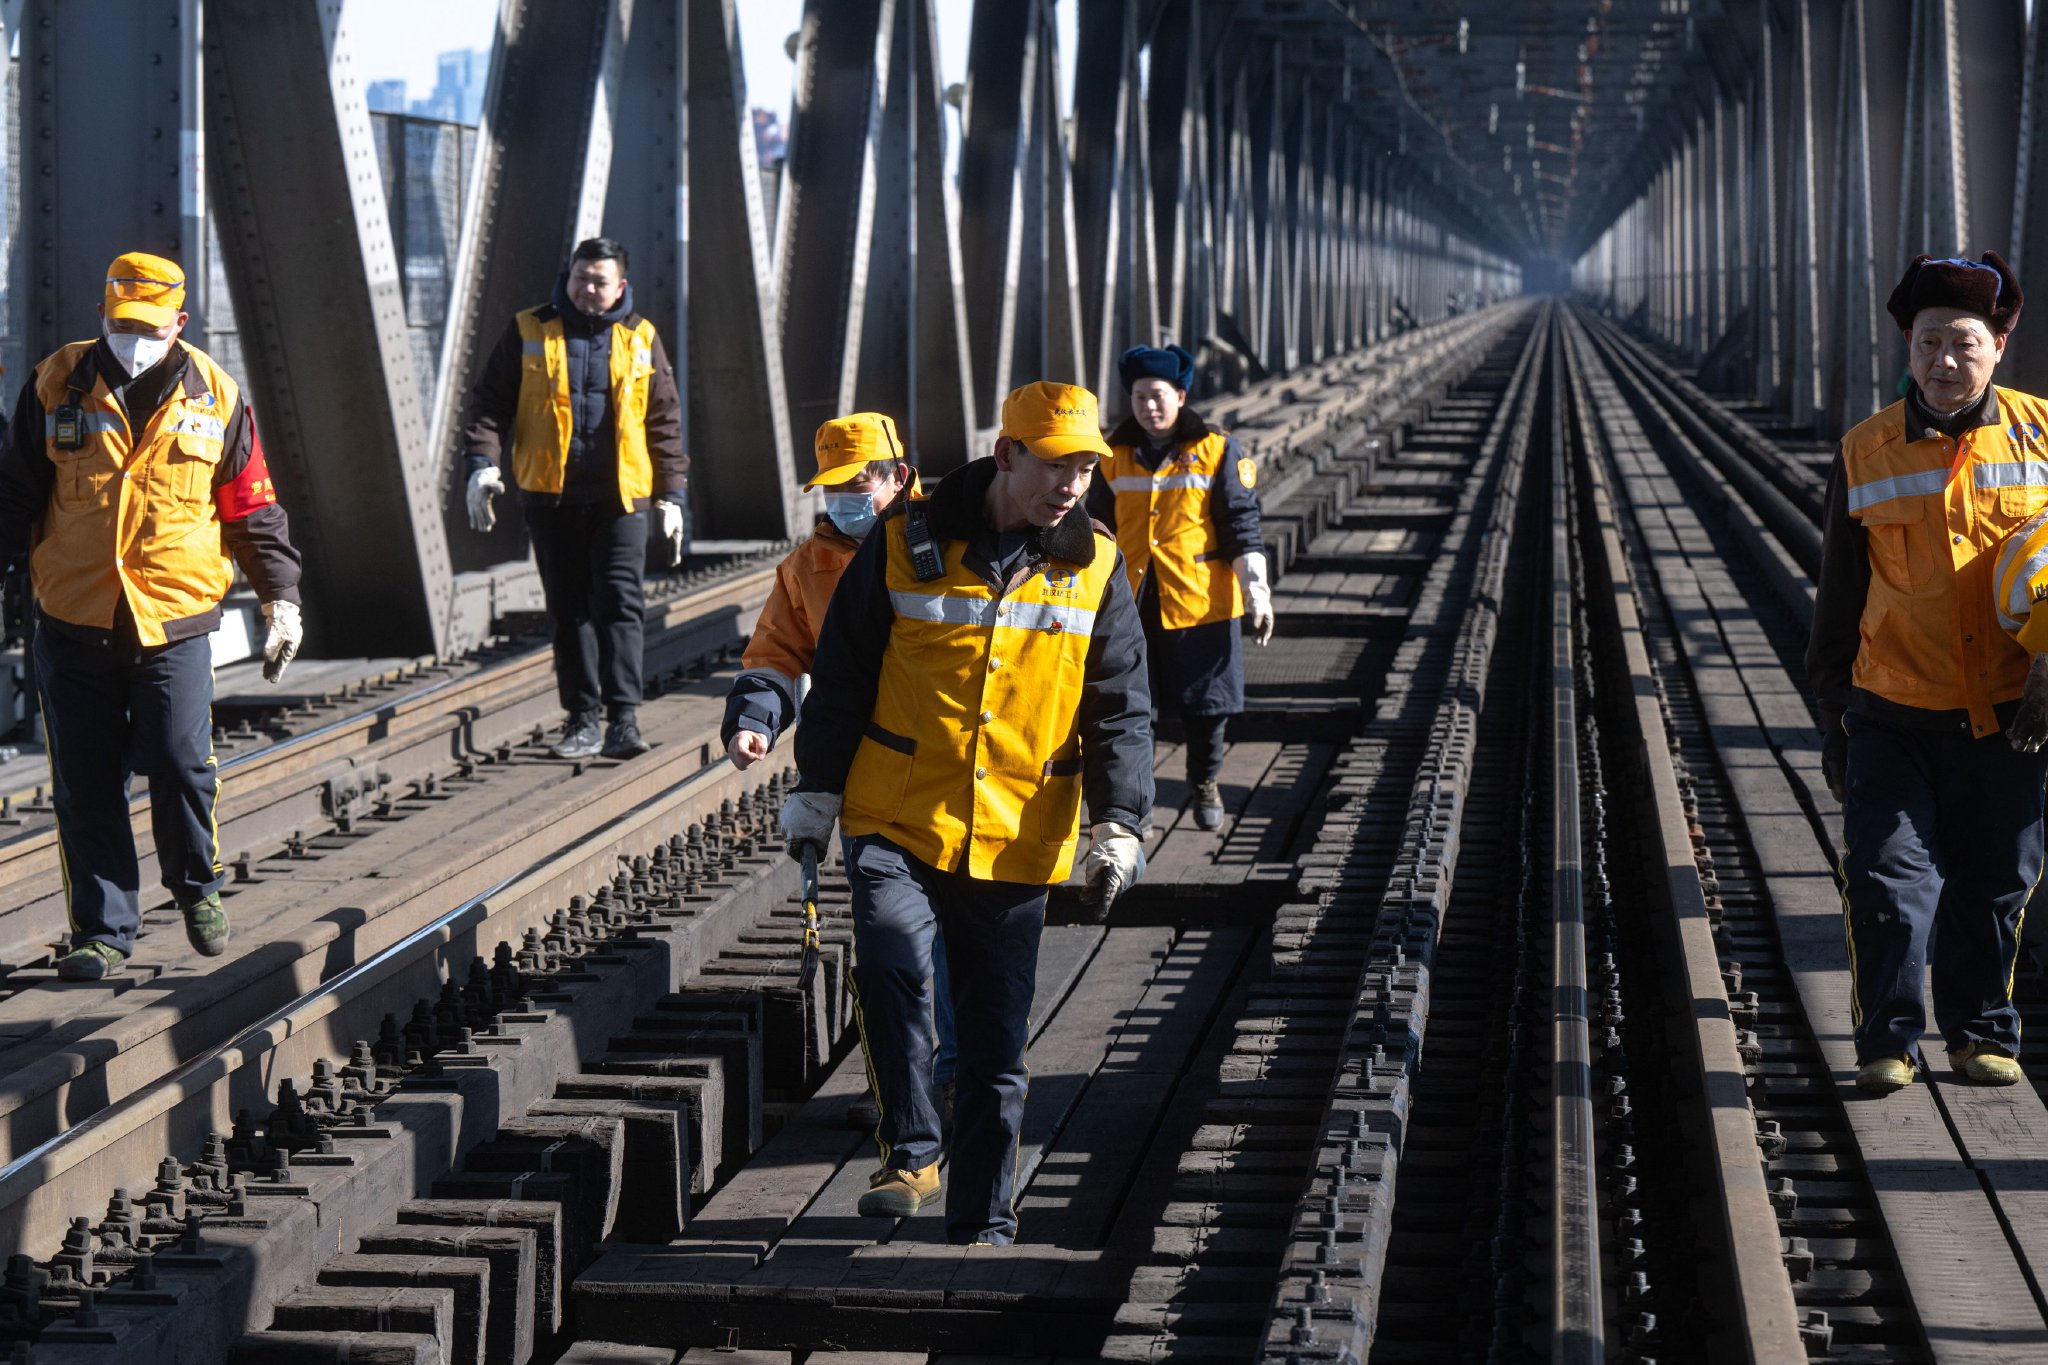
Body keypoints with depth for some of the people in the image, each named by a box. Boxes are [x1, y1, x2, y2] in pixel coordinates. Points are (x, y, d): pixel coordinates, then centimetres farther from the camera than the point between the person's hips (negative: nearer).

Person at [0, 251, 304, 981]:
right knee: (84, 785, 2)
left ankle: (197, 886, 19)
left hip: (175, 622, -1)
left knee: (182, 765, -9)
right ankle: (102, 931, 13)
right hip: (72, 623, 1)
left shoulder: (215, 398, 3)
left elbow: (252, 508, 11)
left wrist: (281, 596, 8)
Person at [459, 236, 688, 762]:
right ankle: (582, 719, 11)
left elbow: (665, 422, 12)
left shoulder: (641, 339, 9)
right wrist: (483, 464, -11)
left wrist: (673, 495, 7)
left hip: (620, 499, -1)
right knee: (569, 609, 6)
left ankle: (623, 719, -11)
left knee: (620, 603, -8)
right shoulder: (529, 333, 5)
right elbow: (490, 402, 4)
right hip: (551, 498, 1)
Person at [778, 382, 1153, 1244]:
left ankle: (983, 1220, 20)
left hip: (1017, 841, 2)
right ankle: (910, 1154, -12)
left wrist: (1118, 824, -5)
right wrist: (816, 792, 4)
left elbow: (1121, 708, 6)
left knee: (996, 1044, 6)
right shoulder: (907, 543, -2)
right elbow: (841, 671, 5)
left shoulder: (1094, 567, 3)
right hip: (896, 818, -2)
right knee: (891, 959, -27)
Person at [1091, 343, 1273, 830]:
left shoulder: (1218, 452, -1)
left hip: (1201, 603, -2)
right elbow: (1099, 530, 16)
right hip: (1130, 605, 2)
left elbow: (1242, 526, -1)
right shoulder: (1115, 456, 7)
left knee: (1205, 702, 5)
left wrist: (1257, 593, -7)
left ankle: (1205, 783, 29)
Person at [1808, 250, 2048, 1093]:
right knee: (1889, 878, -7)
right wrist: (1832, 714, 10)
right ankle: (1886, 1042, 5)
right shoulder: (1866, 454, 2)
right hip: (1894, 714, 0)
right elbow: (1838, 596, 9)